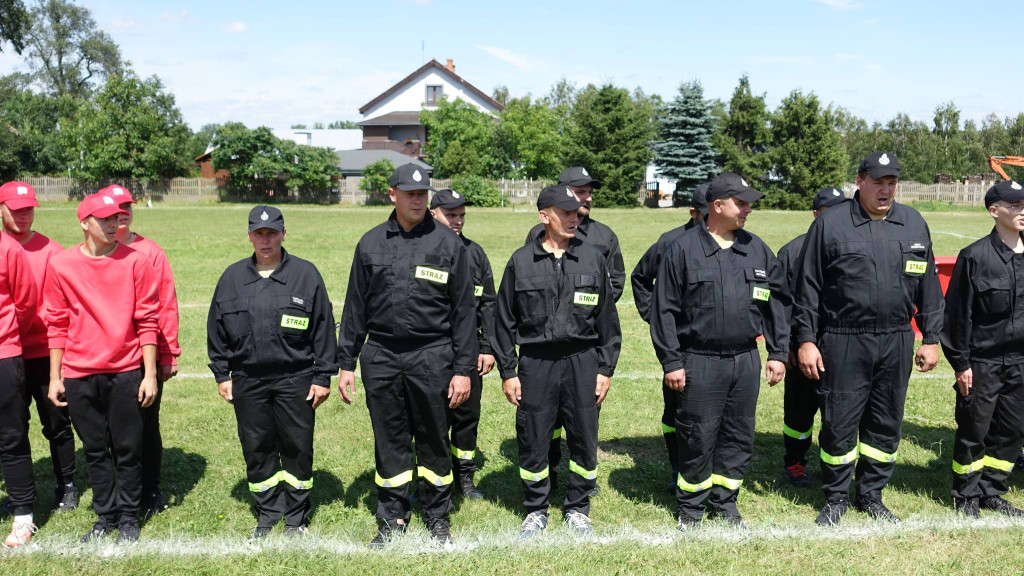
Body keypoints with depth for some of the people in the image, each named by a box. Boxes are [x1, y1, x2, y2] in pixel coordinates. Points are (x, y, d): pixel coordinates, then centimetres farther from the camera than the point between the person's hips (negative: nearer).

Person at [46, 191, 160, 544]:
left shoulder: (134, 261, -3)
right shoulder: (60, 264, 1)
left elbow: (147, 321, -2)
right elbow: (56, 325, 6)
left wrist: (150, 374, -5)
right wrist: (55, 378, 4)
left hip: (125, 373, -1)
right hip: (78, 375, 2)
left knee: (127, 449, 7)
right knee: (94, 449, 12)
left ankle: (128, 518, 22)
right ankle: (105, 516, 27)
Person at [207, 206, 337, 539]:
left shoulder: (306, 274, -1)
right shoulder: (232, 277, 7)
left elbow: (323, 328, -1)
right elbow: (217, 330, 12)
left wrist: (322, 376, -3)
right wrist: (221, 374, 8)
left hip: (295, 380, -2)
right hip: (247, 381, 3)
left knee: (297, 448, 5)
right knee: (256, 449, 11)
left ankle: (296, 516, 21)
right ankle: (267, 512, 27)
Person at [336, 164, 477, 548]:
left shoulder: (448, 243, 0)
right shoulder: (371, 244, 7)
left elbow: (464, 310, -1)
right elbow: (355, 307, 10)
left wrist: (463, 369, -5)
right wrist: (346, 363, 7)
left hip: (431, 357, -2)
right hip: (381, 356, 2)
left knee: (434, 440, 8)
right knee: (389, 441, 11)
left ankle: (438, 518, 26)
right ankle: (391, 520, 26)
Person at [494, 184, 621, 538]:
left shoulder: (593, 259, 5)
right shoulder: (521, 262, 1)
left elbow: (607, 318, 8)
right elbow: (504, 320, 5)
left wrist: (605, 368, 4)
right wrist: (507, 371, 1)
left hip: (583, 362, 1)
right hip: (535, 364, -1)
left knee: (584, 440, 8)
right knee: (533, 442, 6)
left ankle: (578, 509, 27)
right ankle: (535, 511, 26)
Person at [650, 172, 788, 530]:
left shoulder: (757, 250, 9)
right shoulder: (683, 249, -5)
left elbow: (777, 303, 14)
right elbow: (664, 310, -5)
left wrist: (778, 353, 9)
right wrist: (671, 362, -8)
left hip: (746, 360, 4)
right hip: (699, 362, -4)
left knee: (739, 437, 11)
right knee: (697, 439, 3)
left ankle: (724, 503, 28)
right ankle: (691, 508, 21)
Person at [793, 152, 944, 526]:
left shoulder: (914, 225, 8)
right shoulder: (830, 224, -3)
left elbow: (928, 287, 12)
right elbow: (808, 288, -3)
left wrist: (931, 338, 10)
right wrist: (806, 340, -6)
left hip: (896, 343, 4)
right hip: (843, 344, -3)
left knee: (886, 425, 12)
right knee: (839, 425, 3)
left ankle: (871, 495, 29)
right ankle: (835, 498, 21)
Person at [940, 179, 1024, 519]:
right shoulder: (975, 257, -9)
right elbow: (958, 312, -8)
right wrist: (960, 363, -9)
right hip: (982, 361, -5)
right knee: (974, 430, 4)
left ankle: (990, 491, 27)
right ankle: (967, 496, 20)